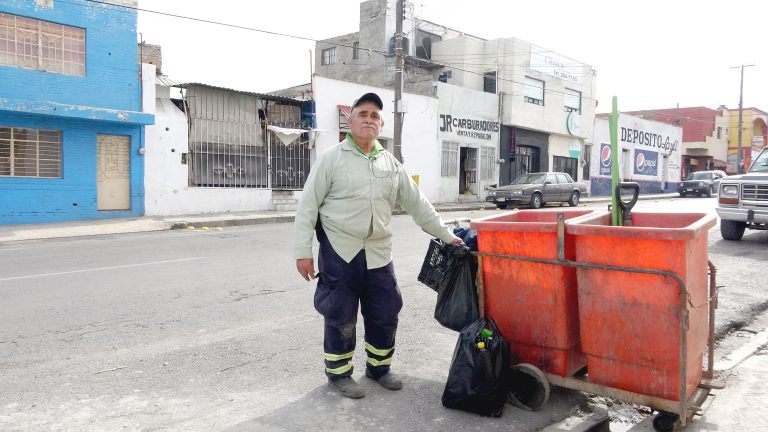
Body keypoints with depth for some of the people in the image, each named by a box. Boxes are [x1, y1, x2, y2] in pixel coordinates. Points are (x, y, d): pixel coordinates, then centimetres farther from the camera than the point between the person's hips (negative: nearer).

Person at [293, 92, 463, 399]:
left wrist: (446, 235, 14)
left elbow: (417, 204, 16)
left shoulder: (391, 163, 11)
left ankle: (378, 366, 32)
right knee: (341, 317, 4)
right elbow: (308, 206, -4)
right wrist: (303, 251, -9)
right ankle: (338, 373, 24)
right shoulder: (332, 158, -3)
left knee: (385, 313, 11)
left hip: (379, 254, 5)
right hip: (340, 252, -4)